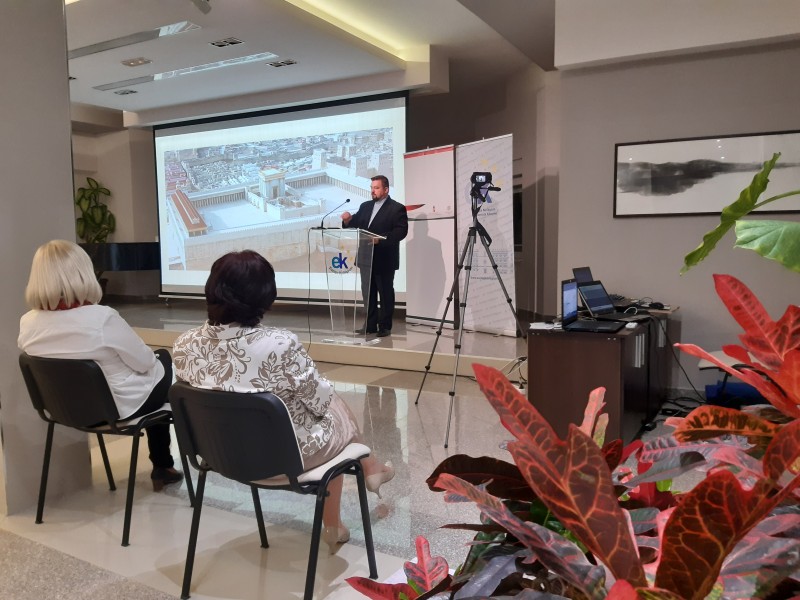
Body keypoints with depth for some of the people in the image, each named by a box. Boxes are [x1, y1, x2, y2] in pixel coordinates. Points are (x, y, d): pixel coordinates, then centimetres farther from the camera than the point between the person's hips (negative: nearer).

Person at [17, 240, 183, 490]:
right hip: (118, 406, -6)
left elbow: (70, 358, 6)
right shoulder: (102, 318, -29)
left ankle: (162, 467, 35)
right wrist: (155, 356, 5)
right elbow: (144, 362, -18)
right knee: (165, 360, 23)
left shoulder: (27, 323, -10)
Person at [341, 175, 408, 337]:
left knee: (386, 293, 2)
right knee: (368, 293, 9)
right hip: (367, 258, 6)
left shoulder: (397, 208, -5)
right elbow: (355, 225, 12)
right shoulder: (365, 206, 16)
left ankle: (385, 327, 9)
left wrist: (380, 239, -26)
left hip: (384, 259, -6)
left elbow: (401, 231, -16)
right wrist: (348, 220, -10)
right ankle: (370, 325, 16)